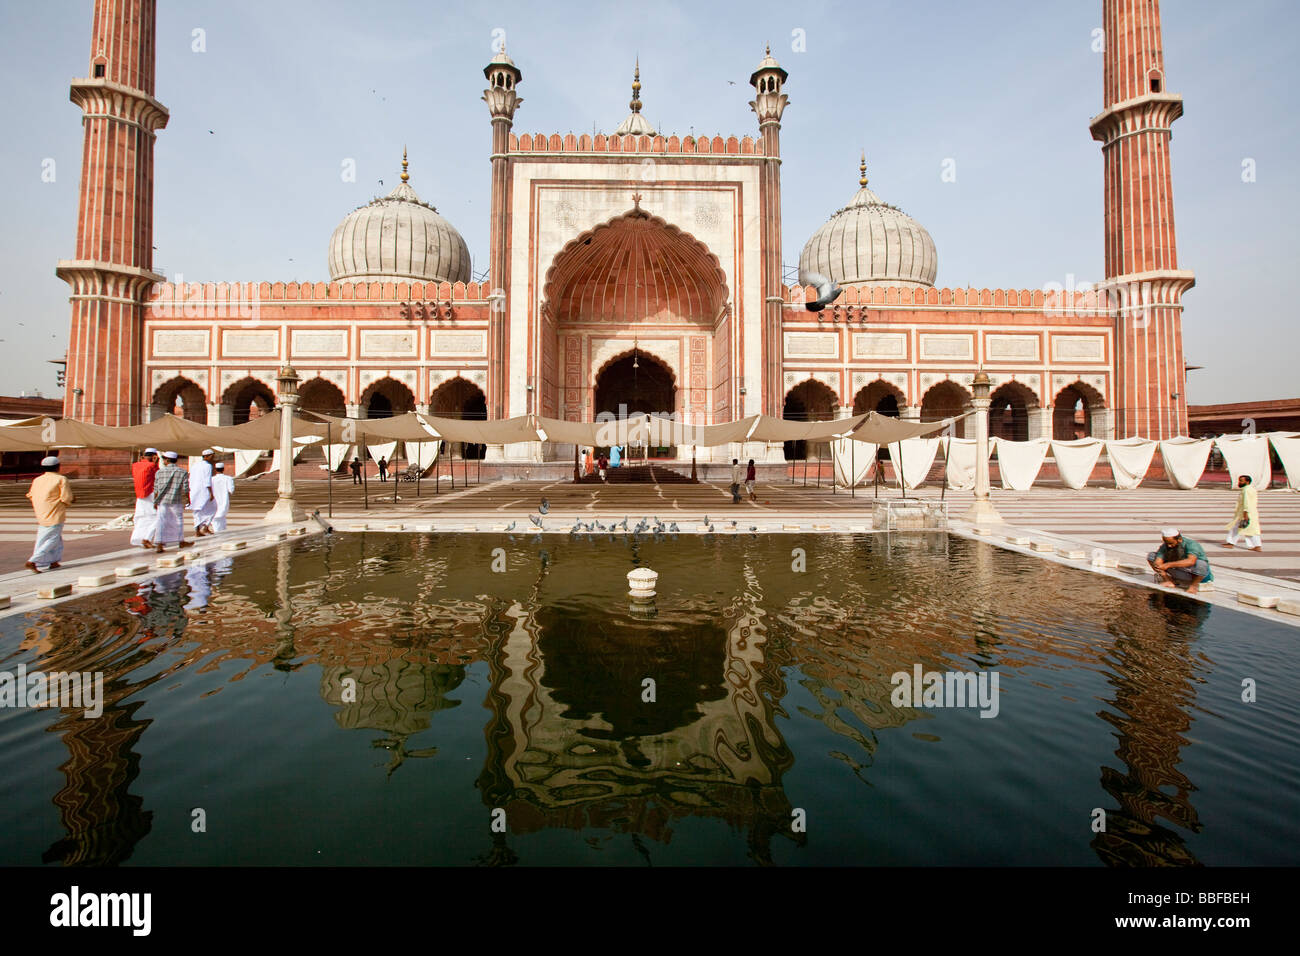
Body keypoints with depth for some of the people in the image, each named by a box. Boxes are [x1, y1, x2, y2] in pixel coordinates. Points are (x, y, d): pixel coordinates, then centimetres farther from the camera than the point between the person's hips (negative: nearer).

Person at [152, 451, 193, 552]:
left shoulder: (160, 472, 2)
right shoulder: (183, 472, -2)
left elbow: (156, 489, 5)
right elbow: (185, 489, -4)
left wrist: (155, 502, 13)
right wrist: (185, 501, 8)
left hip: (162, 501, 1)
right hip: (176, 501, -1)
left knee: (161, 522, 2)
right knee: (179, 521, 11)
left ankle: (159, 544, -5)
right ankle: (181, 542, 21)